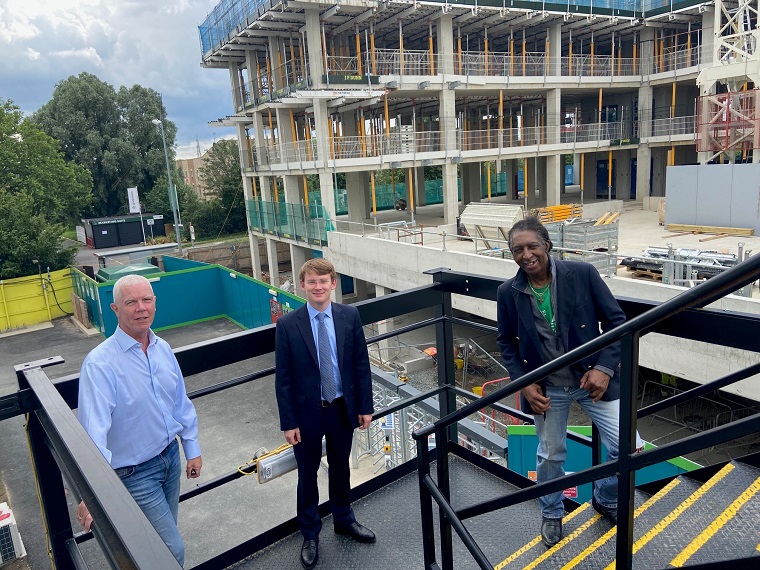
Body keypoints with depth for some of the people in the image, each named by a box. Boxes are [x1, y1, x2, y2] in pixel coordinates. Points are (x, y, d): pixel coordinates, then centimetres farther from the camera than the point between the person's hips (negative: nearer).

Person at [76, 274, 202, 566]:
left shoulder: (163, 348, -2)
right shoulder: (100, 363, -24)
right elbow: (93, 429, -33)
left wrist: (192, 449, 10)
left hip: (170, 456, 6)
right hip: (135, 473, -6)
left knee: (163, 537, 23)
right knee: (172, 551, -1)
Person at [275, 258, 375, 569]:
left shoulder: (349, 315, -8)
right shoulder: (287, 325, -14)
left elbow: (361, 364, -1)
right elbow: (283, 378, -9)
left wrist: (365, 406, 0)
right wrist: (288, 422, -9)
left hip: (343, 408, 2)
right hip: (307, 412, -2)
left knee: (340, 468, 21)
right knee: (308, 473, 15)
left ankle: (344, 520, 46)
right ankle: (310, 533, 37)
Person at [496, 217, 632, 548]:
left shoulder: (582, 274, -14)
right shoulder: (508, 292, -9)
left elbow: (616, 321, -7)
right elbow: (506, 343, 2)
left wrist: (604, 367, -16)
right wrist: (523, 383, -8)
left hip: (592, 379, 0)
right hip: (546, 389, 1)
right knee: (550, 455, 14)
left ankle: (605, 500, 34)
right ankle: (551, 514, 43)